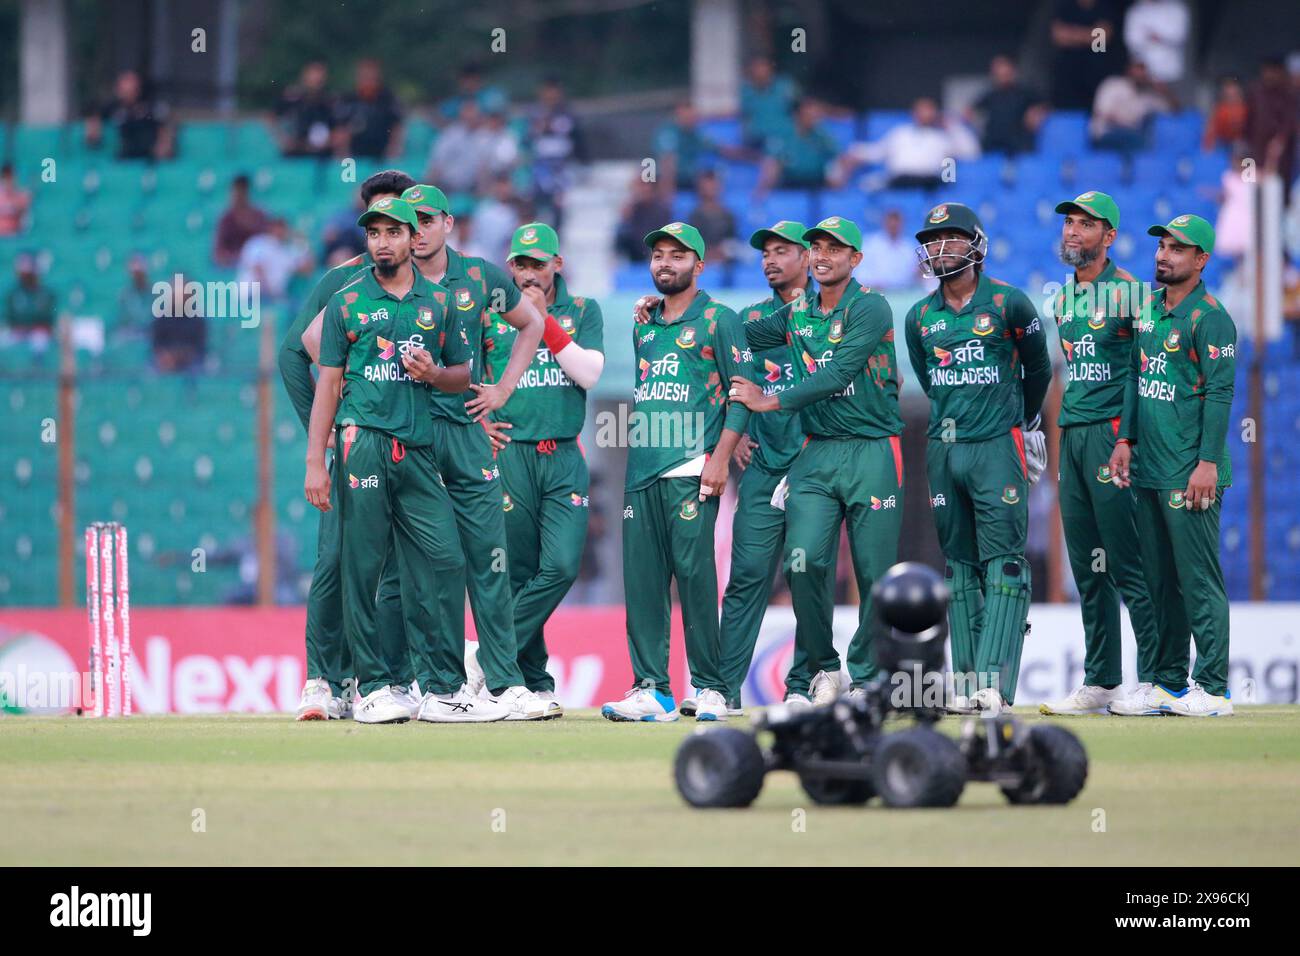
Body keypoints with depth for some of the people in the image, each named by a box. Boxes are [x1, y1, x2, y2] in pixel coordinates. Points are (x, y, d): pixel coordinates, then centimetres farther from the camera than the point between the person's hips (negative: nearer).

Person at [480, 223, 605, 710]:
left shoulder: (583, 312, 10)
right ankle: (536, 683, 4)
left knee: (562, 565, -14)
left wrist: (543, 321, -8)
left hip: (564, 458, 1)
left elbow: (589, 375, -4)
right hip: (509, 454, -1)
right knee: (519, 573, -2)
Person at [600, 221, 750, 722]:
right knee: (641, 580, 1)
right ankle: (651, 689, 3)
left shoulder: (718, 320, 1)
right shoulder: (643, 327, 20)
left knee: (694, 574, -10)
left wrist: (720, 458, -13)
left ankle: (710, 688, -5)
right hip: (641, 470, 6)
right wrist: (632, 459, 18)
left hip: (691, 472, -6)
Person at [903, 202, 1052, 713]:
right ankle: (966, 680, 8)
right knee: (959, 567, 7)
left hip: (998, 447, -5)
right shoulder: (920, 318, 10)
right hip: (943, 448, 5)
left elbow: (1038, 371, 10)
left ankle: (996, 682, -16)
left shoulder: (1009, 304, -3)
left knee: (1003, 565, -10)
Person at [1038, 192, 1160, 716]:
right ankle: (1100, 682, 14)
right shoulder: (1063, 295, 16)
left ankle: (1154, 680, -8)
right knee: (1086, 565, 9)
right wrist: (1067, 423, 17)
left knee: (1127, 563, -10)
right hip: (1071, 433, 8)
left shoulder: (1128, 291, -7)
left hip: (1111, 431, -8)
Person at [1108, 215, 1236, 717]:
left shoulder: (1208, 317, -10)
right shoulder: (1149, 308, 14)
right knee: (1160, 581, 11)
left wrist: (1208, 463, -19)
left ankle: (1212, 688, -5)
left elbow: (1220, 393, -14)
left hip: (1190, 473, -8)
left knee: (1199, 580, -7)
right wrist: (1126, 439, 15)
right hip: (1148, 469, 8)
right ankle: (1168, 683, 17)